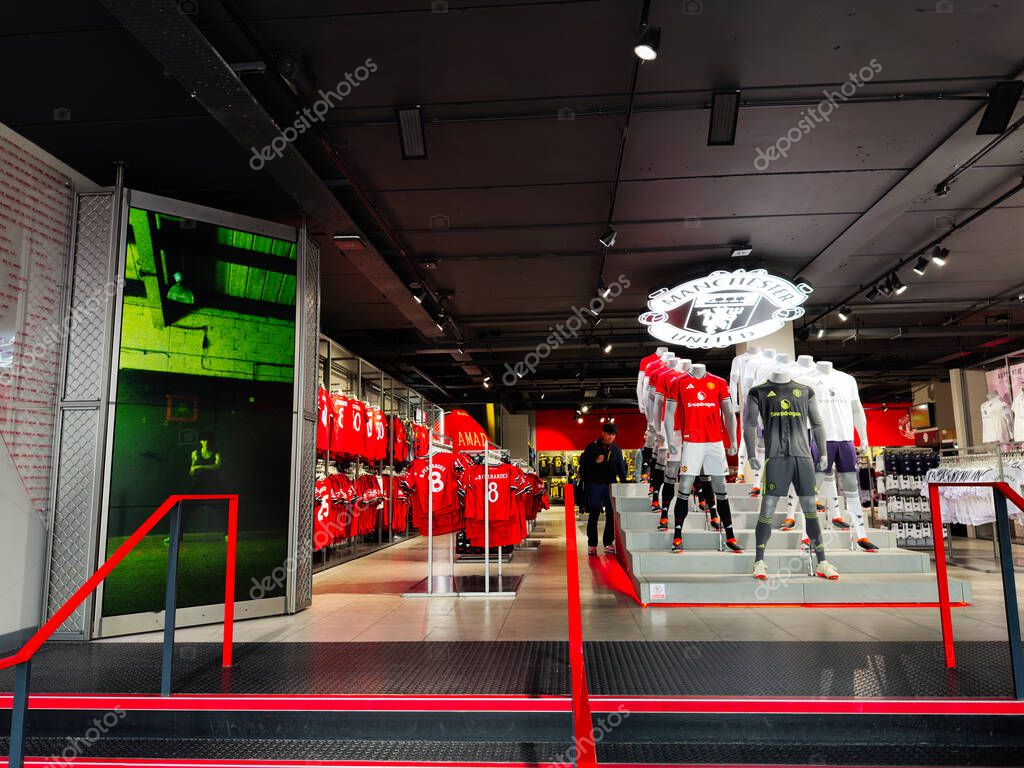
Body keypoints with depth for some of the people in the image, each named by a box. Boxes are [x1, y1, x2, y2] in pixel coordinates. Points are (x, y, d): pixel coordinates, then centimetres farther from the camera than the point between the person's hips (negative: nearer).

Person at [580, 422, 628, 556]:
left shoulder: (616, 450, 11)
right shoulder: (593, 447, -1)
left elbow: (621, 468, 14)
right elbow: (583, 462, -3)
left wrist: (623, 483, 4)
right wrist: (595, 461, -18)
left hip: (611, 485, 4)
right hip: (595, 484, -4)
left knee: (611, 515, 5)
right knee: (594, 515, 0)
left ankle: (608, 543, 15)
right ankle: (592, 544, 6)